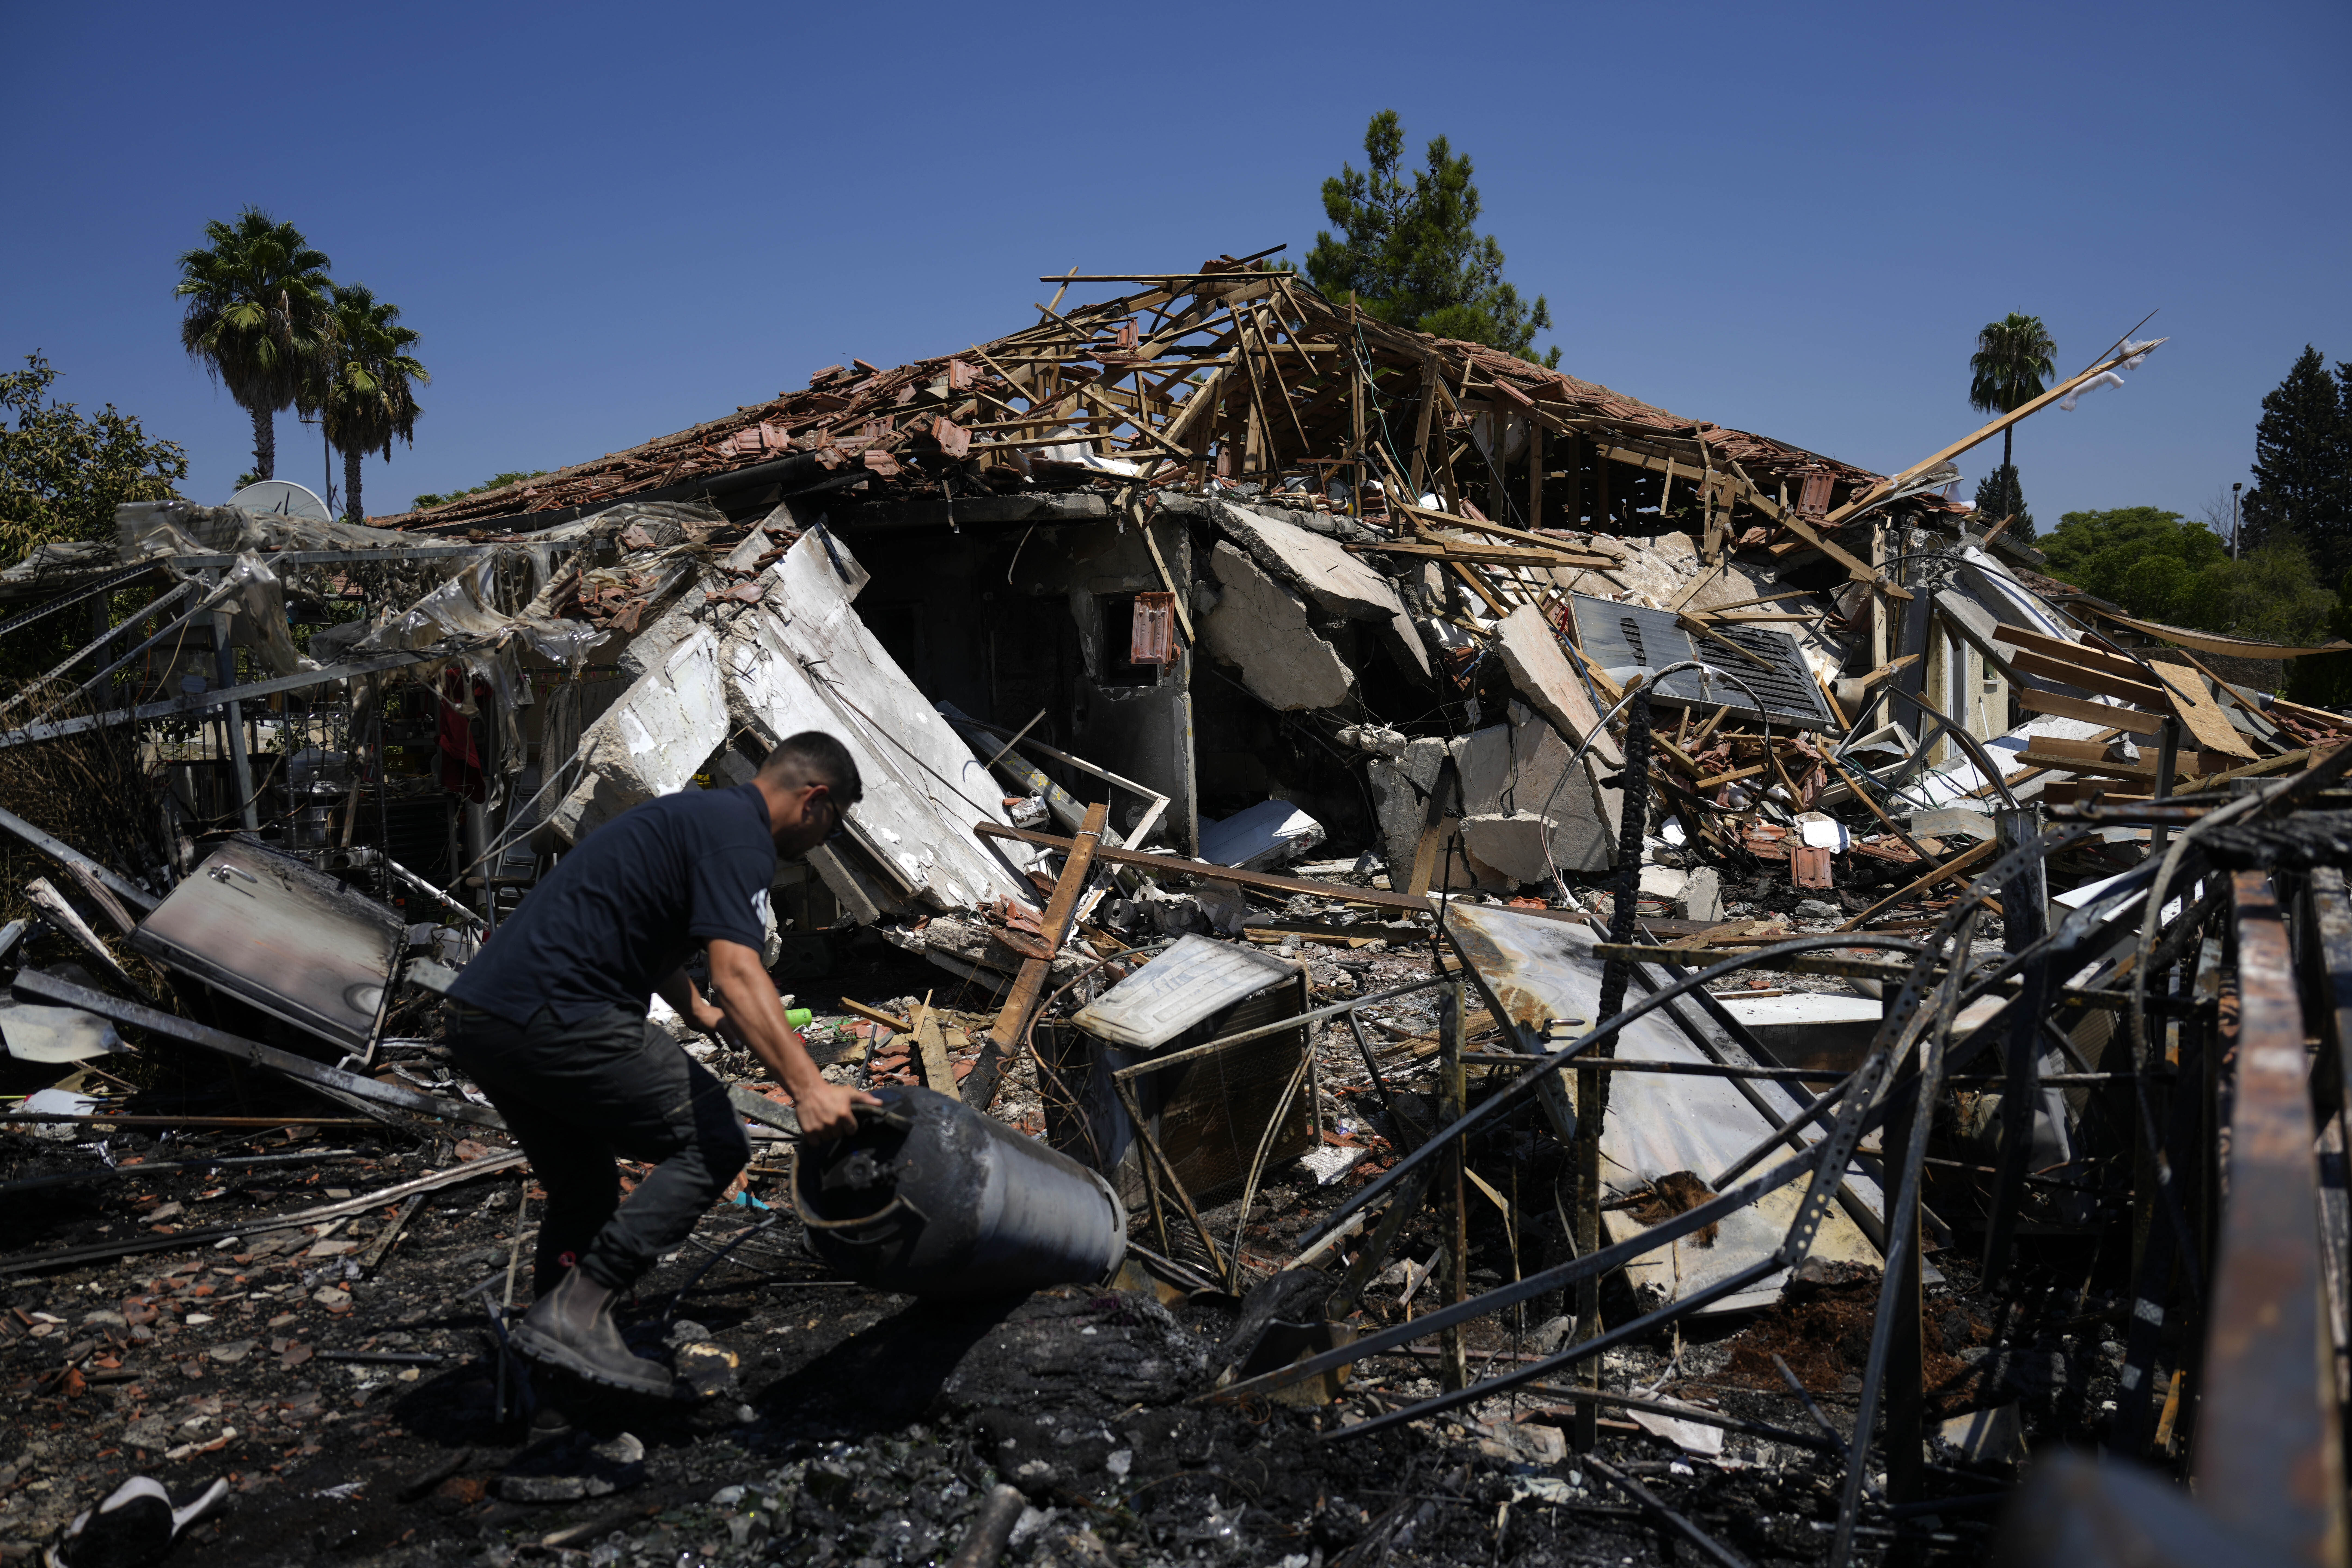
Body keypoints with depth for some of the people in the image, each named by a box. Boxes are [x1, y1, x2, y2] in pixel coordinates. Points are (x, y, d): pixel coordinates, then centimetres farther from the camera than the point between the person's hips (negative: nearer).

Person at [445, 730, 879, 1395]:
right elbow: (736, 975, -24)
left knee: (583, 1191, 23)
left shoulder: (697, 812, 24)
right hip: (557, 1018, -11)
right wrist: (806, 1085, -32)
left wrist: (702, 1013, 55)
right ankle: (578, 1312, -7)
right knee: (712, 1144, -4)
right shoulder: (740, 836, -8)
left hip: (481, 1024, 11)